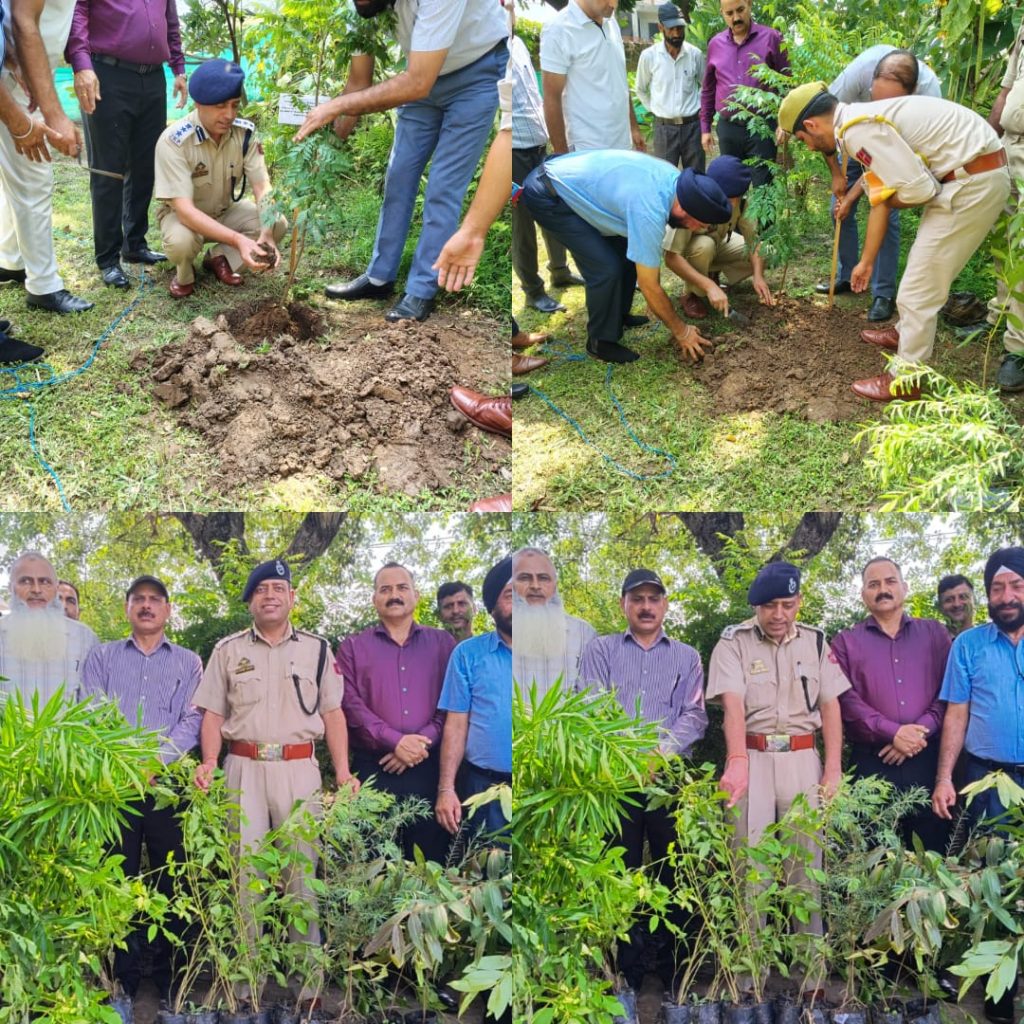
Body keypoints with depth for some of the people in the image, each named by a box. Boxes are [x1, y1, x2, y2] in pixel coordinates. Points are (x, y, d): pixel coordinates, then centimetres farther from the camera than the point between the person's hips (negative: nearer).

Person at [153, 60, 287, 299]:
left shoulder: (245, 133, -17)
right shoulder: (173, 141, -30)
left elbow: (263, 187, -20)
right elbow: (184, 209, -37)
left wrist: (266, 235, -41)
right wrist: (238, 240, -50)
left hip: (225, 211, 4)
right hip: (181, 214, -4)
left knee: (277, 224, -21)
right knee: (181, 242, -38)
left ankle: (219, 258, 4)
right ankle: (184, 274, -1)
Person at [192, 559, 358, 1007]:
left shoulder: (316, 649, 9)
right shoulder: (228, 650, 9)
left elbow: (332, 713, 8)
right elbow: (213, 713, 8)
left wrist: (342, 770, -2)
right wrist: (209, 762, -8)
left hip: (298, 767, 0)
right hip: (243, 767, 0)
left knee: (302, 868, 1)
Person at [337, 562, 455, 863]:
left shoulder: (442, 644, 12)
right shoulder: (352, 647, 9)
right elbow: (350, 703, -4)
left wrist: (424, 742, -12)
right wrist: (394, 741, -15)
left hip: (429, 768, 1)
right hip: (372, 769, -1)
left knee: (431, 856, 4)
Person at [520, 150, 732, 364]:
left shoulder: (673, 178, -7)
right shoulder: (649, 213, -31)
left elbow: (669, 251, 9)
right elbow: (649, 287, -20)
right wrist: (681, 331, -8)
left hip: (568, 174, 9)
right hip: (546, 196, -9)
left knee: (628, 251, 10)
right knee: (606, 268, -14)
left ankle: (618, 317, 28)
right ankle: (601, 342, 5)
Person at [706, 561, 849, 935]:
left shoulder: (815, 641, 7)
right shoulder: (734, 642, -4)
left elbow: (830, 707, 8)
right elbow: (733, 705, -18)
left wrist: (833, 768, 0)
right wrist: (737, 762, -32)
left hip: (802, 760, 3)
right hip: (752, 759, -2)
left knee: (807, 860, 7)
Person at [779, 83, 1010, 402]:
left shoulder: (857, 130, -19)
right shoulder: (863, 122, 13)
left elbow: (918, 189, -22)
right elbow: (880, 199, 21)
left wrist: (886, 199, 0)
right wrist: (866, 262, 28)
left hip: (974, 180, -10)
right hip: (974, 171, 10)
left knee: (921, 280, -1)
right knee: (927, 265, 27)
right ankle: (907, 333, 48)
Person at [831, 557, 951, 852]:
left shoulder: (934, 633, 13)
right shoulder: (845, 642, 8)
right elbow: (846, 699, -4)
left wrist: (921, 731, -10)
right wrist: (892, 733, -15)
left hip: (928, 758, 1)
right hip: (872, 762, -1)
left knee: (932, 849, 4)